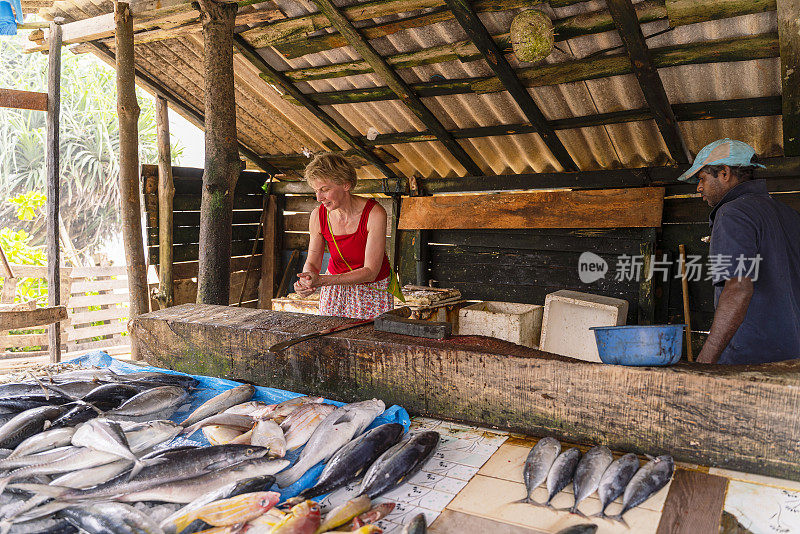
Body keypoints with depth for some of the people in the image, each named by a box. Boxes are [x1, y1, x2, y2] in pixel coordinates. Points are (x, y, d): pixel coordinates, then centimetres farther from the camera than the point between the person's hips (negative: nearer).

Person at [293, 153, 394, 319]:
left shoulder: (375, 214, -24)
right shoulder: (318, 215, -12)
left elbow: (371, 271, -25)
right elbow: (312, 262, -3)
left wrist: (321, 280, -34)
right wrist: (306, 281, -28)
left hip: (373, 290, -3)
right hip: (335, 287, 3)